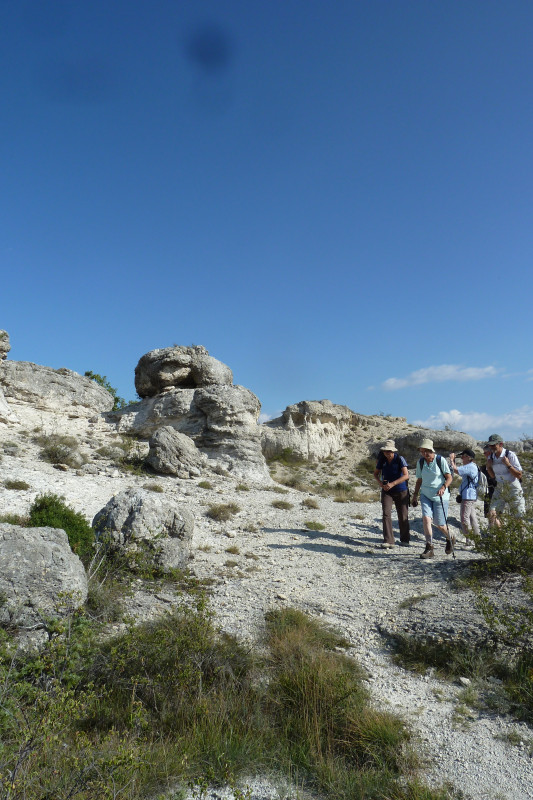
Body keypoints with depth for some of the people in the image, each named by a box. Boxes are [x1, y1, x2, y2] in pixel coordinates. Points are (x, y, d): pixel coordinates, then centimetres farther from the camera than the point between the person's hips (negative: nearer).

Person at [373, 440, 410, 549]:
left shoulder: (400, 459, -13)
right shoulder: (382, 460, -1)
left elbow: (406, 475, -20)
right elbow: (376, 473, 11)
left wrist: (392, 484, -27)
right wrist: (380, 483, -9)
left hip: (401, 491, -2)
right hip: (386, 491, 2)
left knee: (403, 516, 5)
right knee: (386, 514, -10)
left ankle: (404, 540, 24)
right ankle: (388, 541, -7)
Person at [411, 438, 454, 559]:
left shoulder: (441, 460, -9)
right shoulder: (420, 462, 3)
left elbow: (449, 477, -6)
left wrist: (443, 488, -23)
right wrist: (415, 496, 10)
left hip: (440, 496, -3)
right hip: (425, 495, 3)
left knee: (439, 524, 3)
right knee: (426, 518, -17)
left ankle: (450, 539, 36)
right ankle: (429, 548, -11)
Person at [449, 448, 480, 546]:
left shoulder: (470, 467, -17)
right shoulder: (472, 466, 17)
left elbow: (455, 470, -22)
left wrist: (451, 459, -11)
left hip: (468, 497, -11)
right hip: (472, 496, 11)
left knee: (465, 518, -7)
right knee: (472, 517, 16)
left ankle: (469, 540, -5)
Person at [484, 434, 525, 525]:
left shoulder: (510, 455, -14)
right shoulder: (491, 457, 2)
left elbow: (519, 475, -14)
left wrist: (508, 464, -25)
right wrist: (489, 466, -5)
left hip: (513, 489, -4)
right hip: (499, 488, 4)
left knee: (518, 516, 1)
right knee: (492, 514, -7)